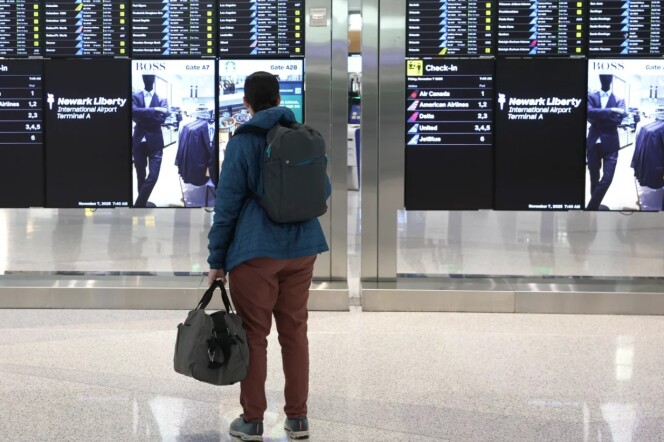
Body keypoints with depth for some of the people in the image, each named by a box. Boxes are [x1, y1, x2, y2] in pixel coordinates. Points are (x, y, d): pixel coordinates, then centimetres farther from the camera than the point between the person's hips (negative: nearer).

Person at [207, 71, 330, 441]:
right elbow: (322, 190, 11)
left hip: (255, 251, -4)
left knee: (254, 333, 4)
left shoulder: (242, 142, -7)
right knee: (295, 331, 11)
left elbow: (227, 202, -9)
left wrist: (217, 259, -3)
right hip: (301, 248, 4)